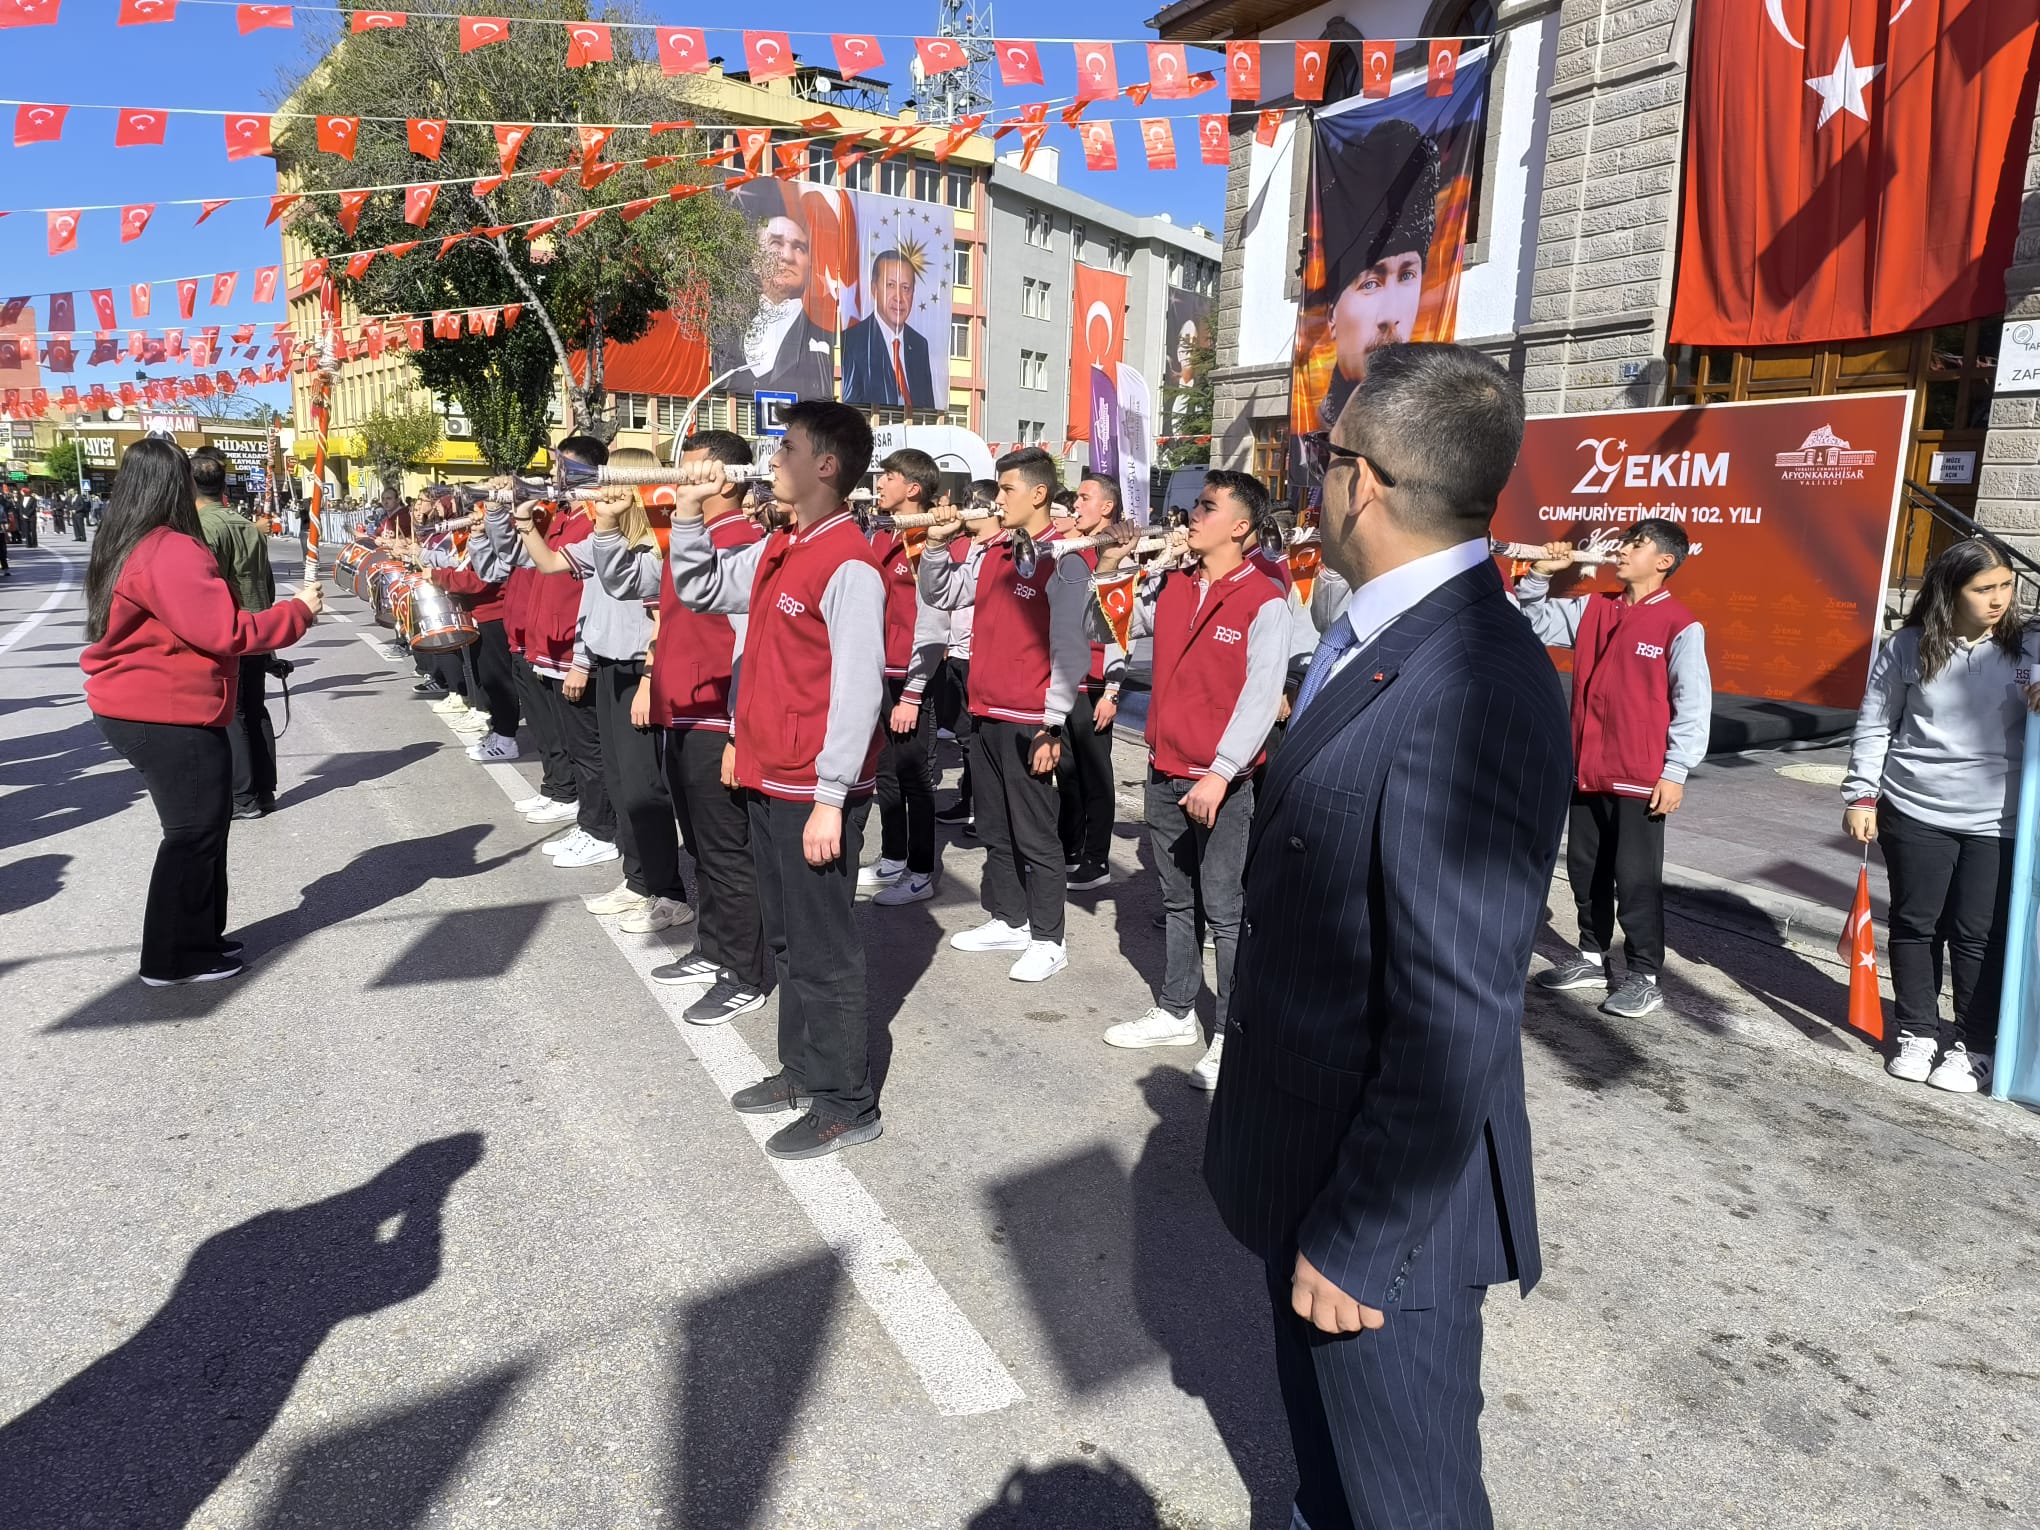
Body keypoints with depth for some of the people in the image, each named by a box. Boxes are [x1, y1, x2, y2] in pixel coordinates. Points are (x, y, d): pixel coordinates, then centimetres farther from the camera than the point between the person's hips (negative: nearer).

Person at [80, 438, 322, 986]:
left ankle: (196, 937, 28)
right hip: (167, 717, -10)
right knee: (195, 832, 1)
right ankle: (175, 958, 11)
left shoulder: (127, 547, 13)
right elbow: (225, 632, -25)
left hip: (140, 710, 10)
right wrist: (298, 612, -15)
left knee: (199, 827, 18)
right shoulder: (172, 552, -19)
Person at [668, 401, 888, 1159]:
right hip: (768, 781, 9)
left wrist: (830, 799, -21)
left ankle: (846, 1105, 17)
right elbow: (700, 590, 22)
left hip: (814, 792, -9)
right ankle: (802, 1069, 36)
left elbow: (857, 690, -20)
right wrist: (687, 513, 8)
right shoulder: (776, 549, 10)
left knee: (824, 949, 2)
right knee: (785, 938, 19)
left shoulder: (848, 565, -17)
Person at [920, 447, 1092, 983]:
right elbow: (941, 596, 19)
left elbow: (1069, 653, -14)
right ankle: (1009, 920, 31)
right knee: (995, 830, 17)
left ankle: (1048, 941, 13)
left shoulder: (1064, 564, -11)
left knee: (1035, 835, 2)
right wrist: (937, 544, 3)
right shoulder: (994, 553, 10)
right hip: (984, 715, 8)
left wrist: (1051, 728, -16)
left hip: (1029, 723, -7)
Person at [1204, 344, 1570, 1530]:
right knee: (1324, 1434, 30)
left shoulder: (1473, 690, -29)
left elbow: (1457, 1020, -28)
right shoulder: (1380, 643, 3)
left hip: (1387, 1198, -9)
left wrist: (1357, 1234, -18)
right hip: (1311, 1161, 9)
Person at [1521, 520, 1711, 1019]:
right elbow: (1536, 623, 15)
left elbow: (1694, 706, -10)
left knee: (1637, 880, 2)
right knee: (1585, 871, 15)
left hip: (1641, 779, -6)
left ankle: (1645, 977, 15)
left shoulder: (1681, 627, -10)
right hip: (1585, 770, 6)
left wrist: (1675, 772, -13)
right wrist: (1539, 576, -1)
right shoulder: (1592, 608, 7)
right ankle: (1593, 957, 31)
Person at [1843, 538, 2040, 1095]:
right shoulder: (1907, 647, -3)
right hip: (1913, 813, 0)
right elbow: (1874, 727, 2)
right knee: (1915, 924, 10)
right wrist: (1861, 797, -2)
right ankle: (1918, 1030, 24)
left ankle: (1975, 1045, 18)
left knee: (1979, 935, 5)